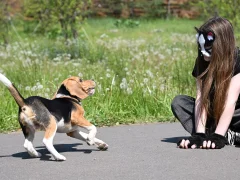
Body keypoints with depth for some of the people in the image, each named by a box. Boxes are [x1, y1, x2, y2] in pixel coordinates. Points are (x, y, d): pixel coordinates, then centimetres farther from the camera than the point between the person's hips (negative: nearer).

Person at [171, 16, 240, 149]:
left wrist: (218, 137, -38)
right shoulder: (202, 62, -9)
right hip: (214, 112, 6)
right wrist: (199, 134, -30)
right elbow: (201, 98, -18)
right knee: (178, 103, -18)